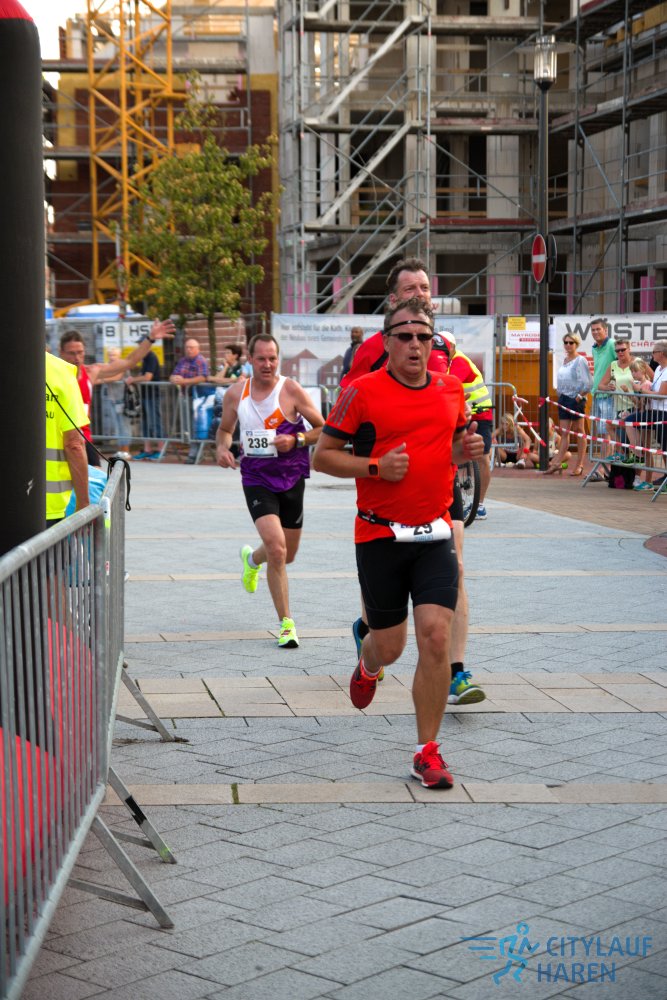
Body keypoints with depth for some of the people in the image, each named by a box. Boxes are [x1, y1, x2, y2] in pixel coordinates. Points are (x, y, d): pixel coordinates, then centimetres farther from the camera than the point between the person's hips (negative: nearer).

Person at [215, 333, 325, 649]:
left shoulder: (291, 390, -7)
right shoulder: (235, 394, 0)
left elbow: (323, 429, -2)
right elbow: (225, 428, 17)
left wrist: (296, 440, -19)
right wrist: (222, 448, -4)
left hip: (291, 478, 1)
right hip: (256, 479, -1)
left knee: (287, 554, 13)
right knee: (277, 548, -19)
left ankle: (252, 558, 50)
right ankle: (286, 623, -7)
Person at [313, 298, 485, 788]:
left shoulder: (452, 389, 7)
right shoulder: (363, 392, -6)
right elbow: (323, 455, -3)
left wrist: (467, 448, 1)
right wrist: (376, 466, -17)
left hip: (435, 535, 2)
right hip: (380, 536, -2)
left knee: (435, 636, -11)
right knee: (389, 646, 7)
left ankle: (428, 752, 0)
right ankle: (368, 667, 48)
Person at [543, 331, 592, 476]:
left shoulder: (580, 361, -10)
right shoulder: (564, 360, 13)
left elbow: (587, 382, -15)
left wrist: (579, 396, -16)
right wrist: (560, 394, 10)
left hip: (575, 399, -7)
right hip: (564, 399, 7)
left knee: (579, 432, 2)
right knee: (564, 432, 5)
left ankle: (579, 465, 6)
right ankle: (558, 463, 2)